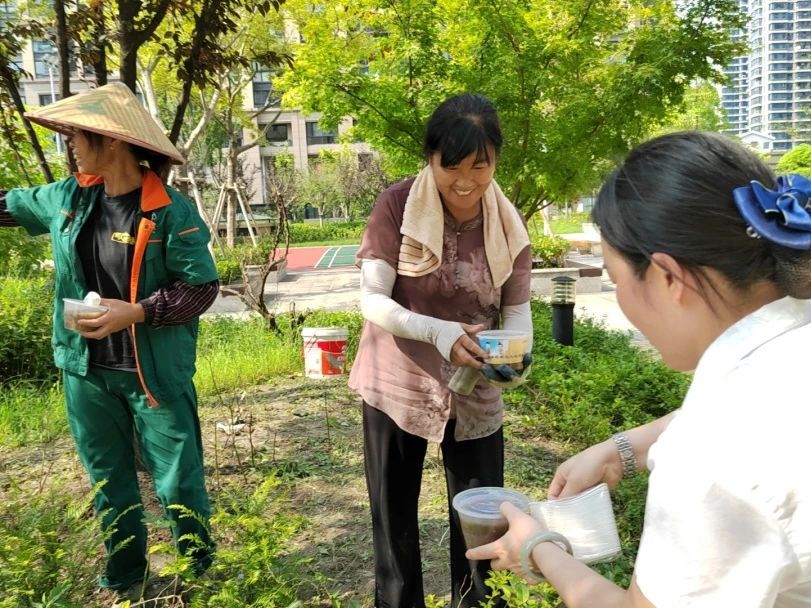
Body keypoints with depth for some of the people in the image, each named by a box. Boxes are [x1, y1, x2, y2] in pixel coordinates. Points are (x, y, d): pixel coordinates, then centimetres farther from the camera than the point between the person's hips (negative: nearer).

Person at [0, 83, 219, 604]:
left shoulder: (170, 212, -17)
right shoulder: (67, 198, 1)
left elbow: (203, 288, -15)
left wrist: (137, 313, -24)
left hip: (154, 374, -6)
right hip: (87, 371, 6)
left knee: (177, 484, 6)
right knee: (108, 481, 20)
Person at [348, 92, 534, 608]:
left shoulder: (509, 223, -5)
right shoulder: (396, 206, -14)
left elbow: (517, 308, -3)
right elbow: (373, 300, -17)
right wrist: (437, 332, -33)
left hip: (475, 393, 2)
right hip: (397, 385, -1)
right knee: (395, 518, 13)